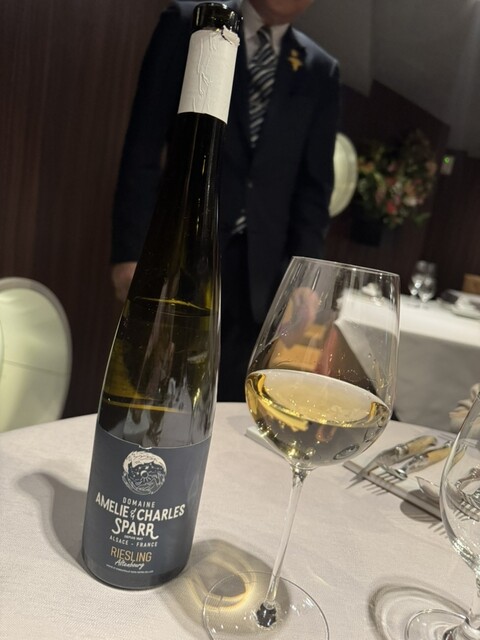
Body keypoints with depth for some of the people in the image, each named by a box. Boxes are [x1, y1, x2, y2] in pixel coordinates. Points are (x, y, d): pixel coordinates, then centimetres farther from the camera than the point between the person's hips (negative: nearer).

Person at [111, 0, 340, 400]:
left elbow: (314, 184, 9)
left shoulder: (320, 71, 13)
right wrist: (131, 249, -8)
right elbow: (143, 147, -1)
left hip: (259, 265, 2)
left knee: (232, 401, 5)